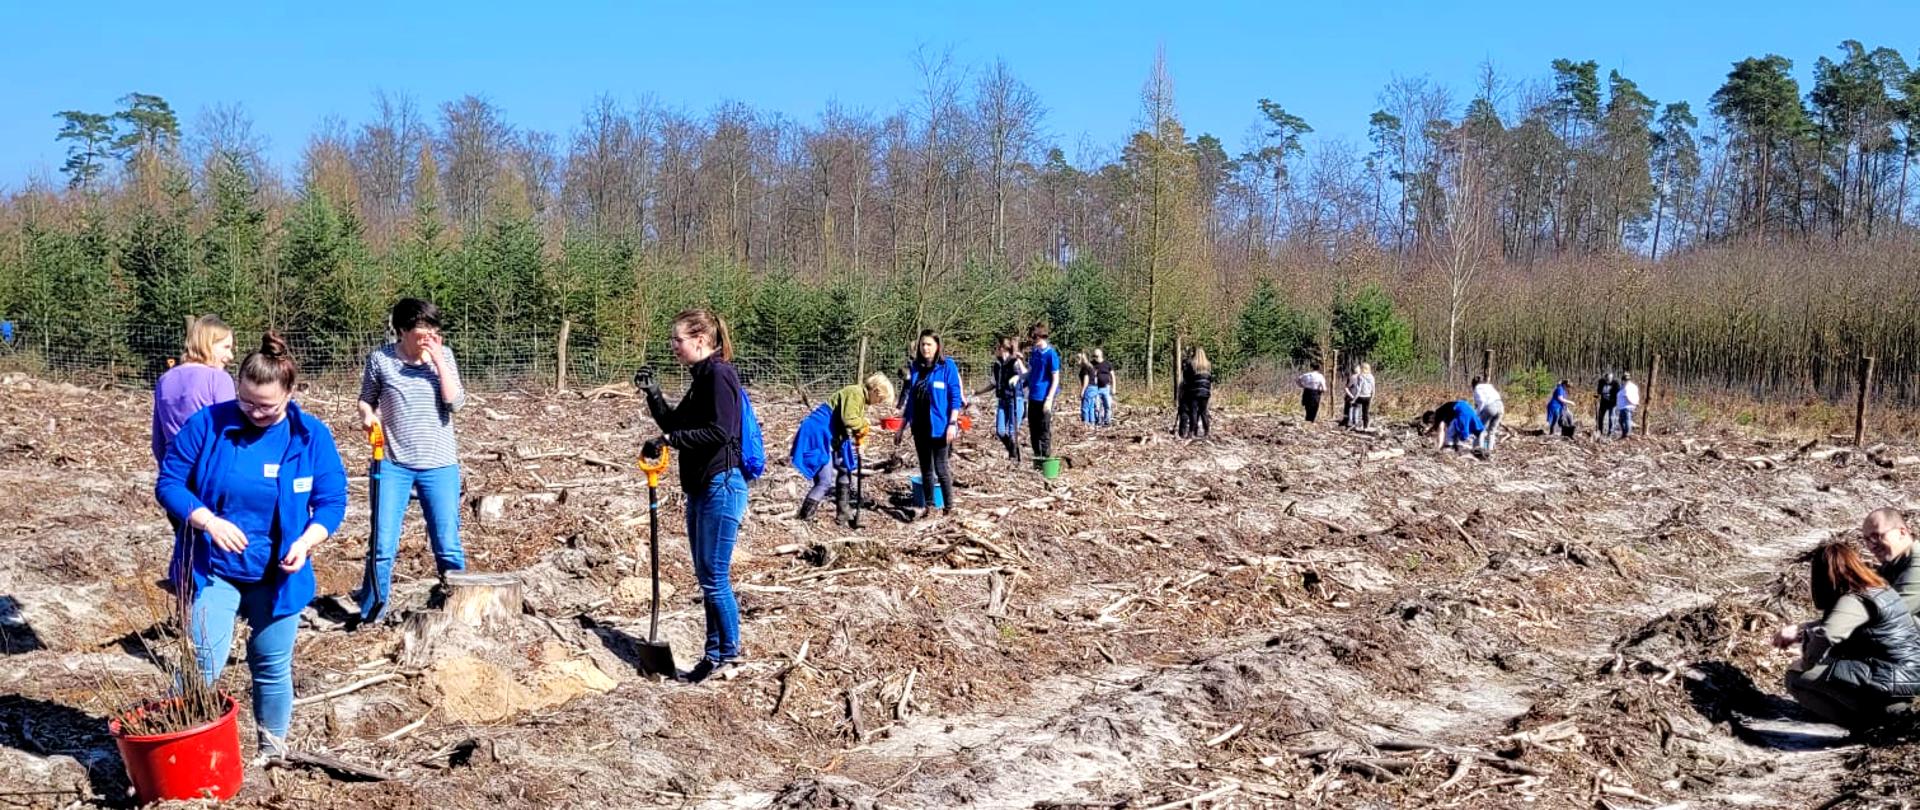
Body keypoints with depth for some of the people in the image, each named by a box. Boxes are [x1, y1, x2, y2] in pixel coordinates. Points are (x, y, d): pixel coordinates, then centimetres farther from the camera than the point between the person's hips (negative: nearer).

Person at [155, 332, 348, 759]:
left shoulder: (312, 437, -7)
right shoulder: (207, 424, -10)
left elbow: (333, 500, -2)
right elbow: (168, 483, -7)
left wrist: (307, 541, -20)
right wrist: (208, 521, -23)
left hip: (278, 574, 2)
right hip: (212, 569, -2)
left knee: (273, 667, 13)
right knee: (202, 666, -10)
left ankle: (273, 749, 30)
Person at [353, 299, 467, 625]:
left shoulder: (443, 356, 0)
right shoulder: (380, 359, -3)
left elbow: (456, 402, -9)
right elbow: (367, 399, 9)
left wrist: (439, 361, -15)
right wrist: (368, 415, -12)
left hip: (440, 465, 1)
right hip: (393, 464, -1)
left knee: (448, 547, 4)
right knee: (382, 546, -1)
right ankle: (370, 615, 14)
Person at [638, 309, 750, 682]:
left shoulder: (718, 374, -14)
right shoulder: (701, 377, 15)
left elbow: (719, 431, -23)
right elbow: (676, 424, 19)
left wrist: (668, 439, -19)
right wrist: (654, 395, 4)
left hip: (721, 486, -10)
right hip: (700, 488, 10)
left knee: (715, 577, -4)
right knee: (706, 577, 14)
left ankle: (728, 653, 7)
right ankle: (714, 652, 21)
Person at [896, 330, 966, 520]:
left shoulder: (947, 366, -7)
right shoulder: (916, 367, 10)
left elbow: (955, 397, -9)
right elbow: (911, 398, 15)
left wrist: (952, 423, -18)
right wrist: (902, 427, 15)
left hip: (939, 426, -6)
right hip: (920, 426, 6)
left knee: (941, 468, -4)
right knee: (925, 469, 12)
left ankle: (949, 509, 5)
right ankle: (929, 507, 22)